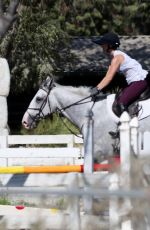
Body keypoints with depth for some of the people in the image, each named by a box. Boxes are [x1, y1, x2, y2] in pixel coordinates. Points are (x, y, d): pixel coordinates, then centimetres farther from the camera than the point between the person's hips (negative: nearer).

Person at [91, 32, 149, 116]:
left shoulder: (117, 57, -16)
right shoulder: (116, 56, 14)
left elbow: (109, 77, -20)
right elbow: (108, 75, 16)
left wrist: (97, 89, -19)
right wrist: (97, 87, 10)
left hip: (140, 81, -10)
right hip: (134, 82, 10)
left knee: (121, 104, -19)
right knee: (118, 102, 9)